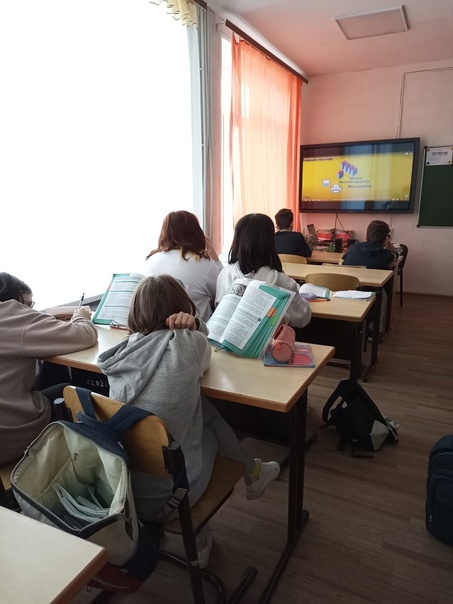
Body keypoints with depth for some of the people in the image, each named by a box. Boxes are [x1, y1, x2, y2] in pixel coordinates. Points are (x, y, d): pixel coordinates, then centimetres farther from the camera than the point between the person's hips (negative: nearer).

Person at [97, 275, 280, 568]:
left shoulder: (124, 350, -3)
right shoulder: (189, 344, -16)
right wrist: (194, 325, -4)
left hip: (121, 485, 5)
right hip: (167, 496, -4)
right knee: (208, 415, 16)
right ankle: (251, 473, 38)